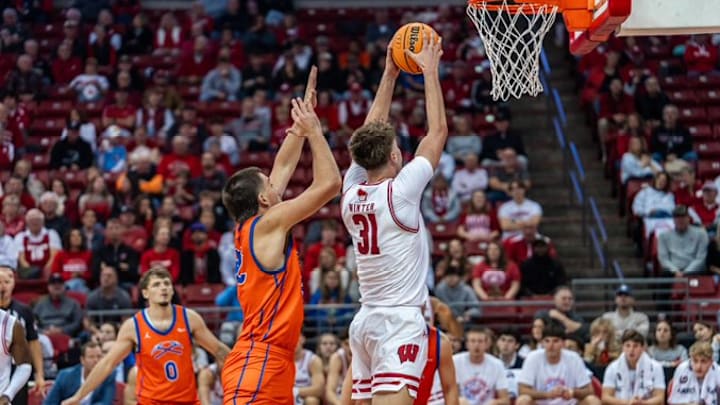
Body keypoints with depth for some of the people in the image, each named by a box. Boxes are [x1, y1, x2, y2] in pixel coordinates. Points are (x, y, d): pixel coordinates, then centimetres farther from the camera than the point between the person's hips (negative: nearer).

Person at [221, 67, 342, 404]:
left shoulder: (250, 228, 14)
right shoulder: (267, 225, -8)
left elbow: (283, 167, 24)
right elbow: (329, 184, -9)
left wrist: (303, 118, 24)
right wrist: (313, 130, 1)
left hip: (273, 363, 10)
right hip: (258, 363, -10)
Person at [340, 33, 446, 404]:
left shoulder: (352, 192, 5)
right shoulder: (399, 192, -11)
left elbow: (370, 138, 19)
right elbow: (438, 130, -4)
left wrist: (390, 76, 21)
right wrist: (430, 71, 5)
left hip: (366, 321, 8)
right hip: (400, 321, -8)